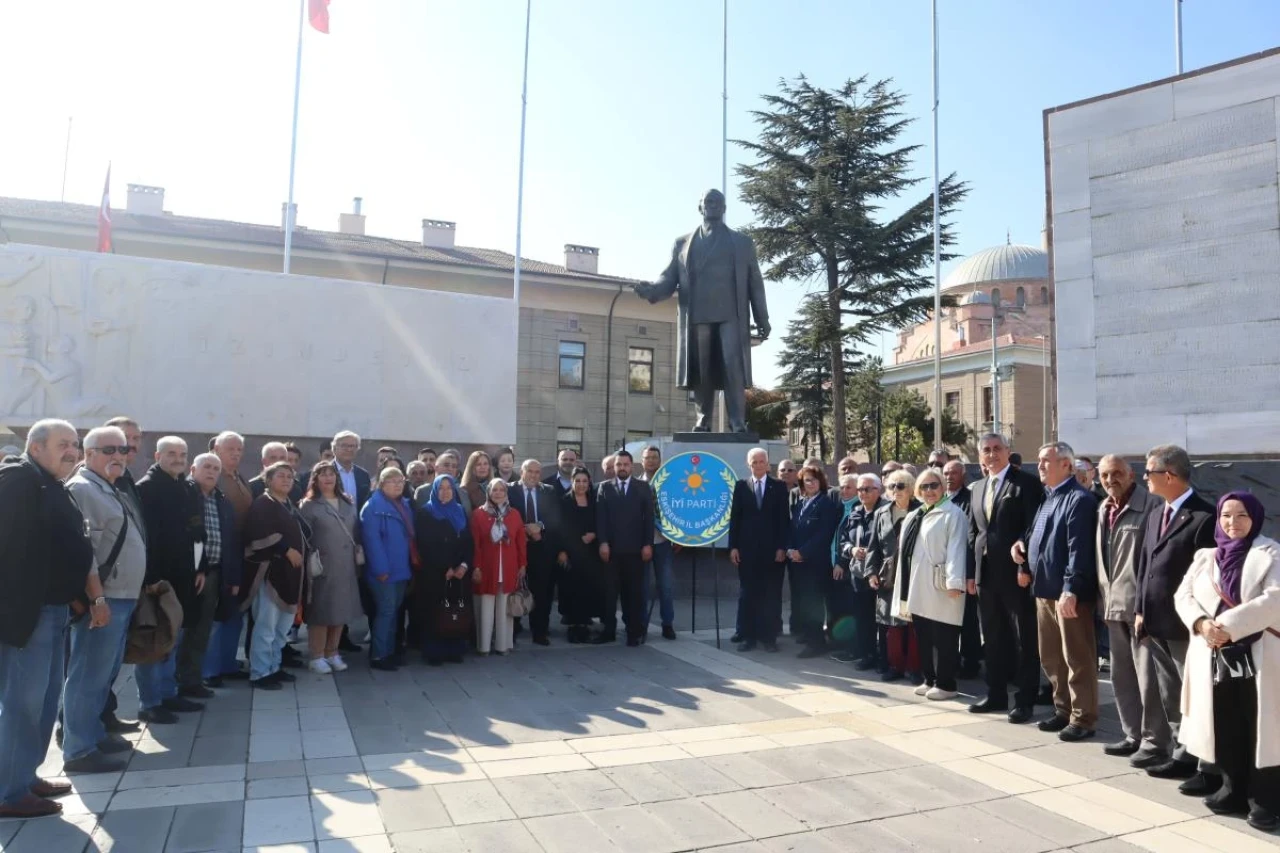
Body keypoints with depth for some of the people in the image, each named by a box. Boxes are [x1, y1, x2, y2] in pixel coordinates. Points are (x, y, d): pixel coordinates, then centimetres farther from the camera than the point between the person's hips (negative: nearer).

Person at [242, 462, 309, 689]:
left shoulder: (290, 506, 19)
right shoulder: (262, 504, -6)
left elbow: (302, 533, 23)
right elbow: (261, 535, -20)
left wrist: (300, 554, 7)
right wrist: (287, 550, -18)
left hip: (289, 573, 9)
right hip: (269, 571, -9)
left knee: (283, 625, 13)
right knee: (266, 625, -8)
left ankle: (273, 667, 23)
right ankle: (259, 673, -1)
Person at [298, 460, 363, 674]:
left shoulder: (348, 503, 12)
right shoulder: (309, 505, -3)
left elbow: (356, 532, 14)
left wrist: (359, 553, 3)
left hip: (346, 566, 5)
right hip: (321, 566, -5)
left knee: (341, 609, 10)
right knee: (321, 611, 1)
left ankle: (332, 653, 21)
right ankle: (317, 657, 11)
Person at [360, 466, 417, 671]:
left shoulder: (405, 505, 13)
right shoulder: (373, 506, -13)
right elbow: (372, 540, -20)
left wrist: (414, 562, 11)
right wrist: (381, 568, -23)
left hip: (402, 569, 8)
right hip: (385, 571, -8)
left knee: (394, 612, 14)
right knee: (386, 612, -5)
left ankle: (389, 652, 22)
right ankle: (377, 656, 3)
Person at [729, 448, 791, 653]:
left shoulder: (779, 486, 4)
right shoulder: (741, 486, 6)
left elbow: (784, 519, 0)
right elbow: (734, 518, 4)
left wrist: (782, 547, -7)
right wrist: (733, 546, -3)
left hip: (772, 549, -1)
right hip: (747, 548, 1)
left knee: (771, 595, 3)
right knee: (747, 594, 5)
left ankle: (769, 637, 11)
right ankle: (747, 636, 12)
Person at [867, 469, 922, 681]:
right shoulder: (881, 514, 11)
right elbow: (874, 546, 11)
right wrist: (872, 572, 1)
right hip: (888, 577, 3)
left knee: (913, 623, 2)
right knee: (891, 622, 6)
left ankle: (914, 667, 11)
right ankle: (894, 665, 15)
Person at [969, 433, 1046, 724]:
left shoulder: (1026, 483, -6)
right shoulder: (976, 488, 15)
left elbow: (1034, 528, -12)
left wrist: (1025, 567, -17)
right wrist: (971, 572, 11)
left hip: (1016, 573, -7)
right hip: (986, 574, 7)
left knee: (1024, 639, 3)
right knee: (993, 638, 13)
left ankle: (1024, 700, 11)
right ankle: (996, 694, 23)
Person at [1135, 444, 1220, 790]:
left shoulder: (1205, 517, -15)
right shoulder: (1156, 516, 13)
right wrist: (1140, 610, 10)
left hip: (1187, 626, -8)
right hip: (1156, 623, 8)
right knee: (1170, 698, 18)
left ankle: (1211, 768, 15)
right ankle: (1183, 756, 31)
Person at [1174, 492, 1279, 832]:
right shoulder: (1205, 557, 14)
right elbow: (1184, 595, 8)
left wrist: (1228, 625, -20)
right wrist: (1202, 624, -12)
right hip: (1215, 656, 4)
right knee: (1226, 729, 9)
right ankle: (1234, 791, 22)